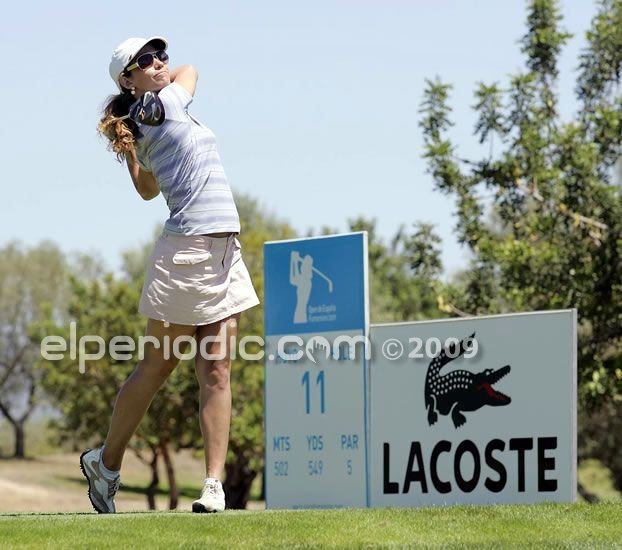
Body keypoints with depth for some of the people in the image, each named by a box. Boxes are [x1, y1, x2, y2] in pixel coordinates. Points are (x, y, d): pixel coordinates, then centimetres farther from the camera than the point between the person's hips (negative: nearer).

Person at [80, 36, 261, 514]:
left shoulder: (143, 134, 17)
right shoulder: (167, 105, -5)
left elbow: (147, 189, 32)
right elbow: (190, 70, 14)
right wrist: (140, 92, 25)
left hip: (225, 255, 8)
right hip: (187, 252, -8)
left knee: (216, 371, -3)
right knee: (157, 367, 3)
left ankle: (214, 484, -7)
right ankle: (107, 461, 19)